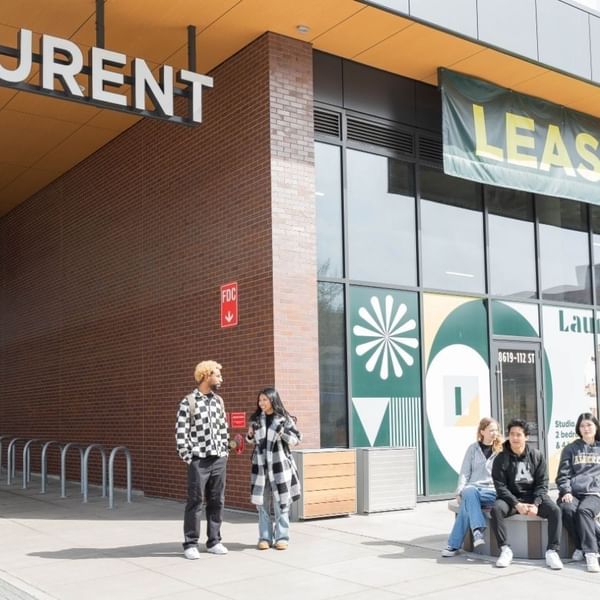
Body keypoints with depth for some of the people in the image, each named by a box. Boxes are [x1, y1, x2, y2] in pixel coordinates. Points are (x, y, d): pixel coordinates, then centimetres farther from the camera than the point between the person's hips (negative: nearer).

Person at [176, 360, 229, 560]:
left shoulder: (218, 401, 10)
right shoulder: (188, 402, -7)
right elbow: (181, 433, -9)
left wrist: (225, 452, 11)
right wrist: (188, 458, -10)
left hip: (219, 460, 5)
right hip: (199, 460, -5)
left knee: (216, 501, 9)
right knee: (195, 502, -1)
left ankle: (213, 541, 20)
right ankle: (190, 544, 7)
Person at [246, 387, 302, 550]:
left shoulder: (284, 419, -3)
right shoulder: (256, 419, 9)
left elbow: (297, 439, -3)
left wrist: (282, 433, -18)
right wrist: (250, 435, -1)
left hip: (279, 465, -4)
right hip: (260, 464, 4)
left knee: (280, 502, -1)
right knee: (262, 502, 4)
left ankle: (282, 537, 7)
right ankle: (265, 537, 11)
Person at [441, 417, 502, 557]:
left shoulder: (501, 450, 10)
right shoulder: (473, 448, 14)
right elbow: (465, 472, 9)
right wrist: (460, 491, -7)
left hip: (492, 491, -1)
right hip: (473, 488, 1)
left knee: (468, 498, -33)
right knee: (468, 492, -38)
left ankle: (454, 544, -33)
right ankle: (478, 530, -44)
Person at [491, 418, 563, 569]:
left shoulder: (537, 456, 1)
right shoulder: (501, 459, -3)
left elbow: (542, 483, -1)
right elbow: (501, 487, -8)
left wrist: (536, 504, -18)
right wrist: (516, 504, -22)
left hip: (534, 496, 1)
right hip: (511, 497, -1)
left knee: (555, 510, -27)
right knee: (496, 509, -32)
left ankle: (552, 551, -19)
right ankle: (505, 549, -21)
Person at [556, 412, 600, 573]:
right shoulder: (570, 449, 17)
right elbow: (563, 474, 9)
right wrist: (566, 491, -7)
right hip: (572, 492, 1)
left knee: (584, 510, -34)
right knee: (567, 509, -33)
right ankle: (581, 547, -16)